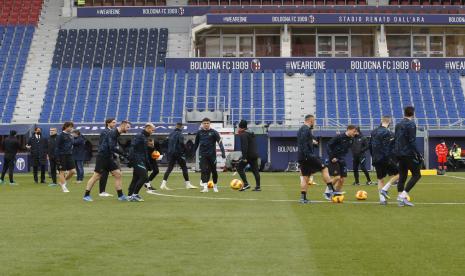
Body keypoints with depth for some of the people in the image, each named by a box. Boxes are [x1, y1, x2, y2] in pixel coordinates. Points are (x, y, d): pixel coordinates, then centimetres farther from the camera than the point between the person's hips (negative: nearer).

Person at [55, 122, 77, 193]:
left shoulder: (70, 135, 10)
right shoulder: (61, 136, -10)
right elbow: (57, 147, -11)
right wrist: (58, 157, -15)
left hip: (69, 155, 7)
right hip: (62, 156, -7)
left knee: (72, 171, 1)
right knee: (62, 172, 2)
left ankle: (64, 181, 23)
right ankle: (64, 187, 9)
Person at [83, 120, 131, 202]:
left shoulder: (117, 134, 12)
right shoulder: (112, 133, -17)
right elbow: (112, 147, -26)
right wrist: (124, 154, -25)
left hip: (109, 157, 9)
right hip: (102, 157, -9)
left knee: (118, 174, 2)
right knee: (96, 176, -3)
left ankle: (120, 196, 6)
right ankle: (86, 195, 6)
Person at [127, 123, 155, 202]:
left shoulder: (145, 137, 19)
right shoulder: (139, 136, -12)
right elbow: (132, 147, -19)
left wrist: (147, 162, 20)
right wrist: (131, 160, -24)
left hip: (142, 161, 10)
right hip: (138, 160, -10)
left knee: (136, 178, 11)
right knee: (144, 177, -14)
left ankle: (130, 195, 15)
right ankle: (134, 194, -11)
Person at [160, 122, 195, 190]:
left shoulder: (171, 134, 13)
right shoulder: (180, 134, -9)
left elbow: (167, 143, 15)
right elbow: (181, 143, -19)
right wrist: (185, 150, -6)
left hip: (171, 153, 6)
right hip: (178, 153, -6)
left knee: (169, 168, 5)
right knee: (184, 168, 3)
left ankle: (163, 184, -5)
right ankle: (188, 184, 4)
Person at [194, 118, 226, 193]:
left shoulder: (214, 132, -4)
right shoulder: (199, 132, 4)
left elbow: (220, 142, -11)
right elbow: (196, 144, 15)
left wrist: (223, 152, -22)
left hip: (212, 154, -1)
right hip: (202, 155, 1)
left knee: (213, 170, 8)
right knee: (204, 170, -12)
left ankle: (215, 186, 27)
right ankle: (205, 187, -15)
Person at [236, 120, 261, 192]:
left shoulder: (243, 135, -11)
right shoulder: (251, 133, 18)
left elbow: (244, 146, -20)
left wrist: (244, 157, -22)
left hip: (248, 155, -8)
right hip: (255, 155, 8)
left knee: (240, 168, 2)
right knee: (255, 170, 8)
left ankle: (246, 184, -8)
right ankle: (258, 187, 7)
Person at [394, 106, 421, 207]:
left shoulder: (398, 125, 12)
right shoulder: (411, 124, -11)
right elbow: (412, 142, -17)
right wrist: (418, 155, -15)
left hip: (399, 154, 8)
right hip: (409, 154, -8)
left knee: (402, 176, 11)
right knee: (416, 175, 0)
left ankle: (401, 197, 7)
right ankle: (404, 195, -11)